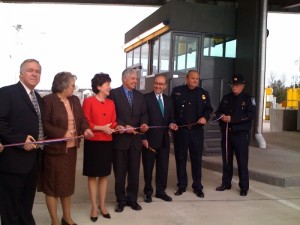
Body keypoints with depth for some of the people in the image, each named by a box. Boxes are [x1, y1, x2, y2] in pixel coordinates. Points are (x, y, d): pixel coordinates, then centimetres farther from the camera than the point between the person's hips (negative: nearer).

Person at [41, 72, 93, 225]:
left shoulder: (75, 100, 8)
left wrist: (85, 129, -8)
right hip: (55, 149, -7)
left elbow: (81, 118, 13)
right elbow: (44, 124, -18)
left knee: (68, 183, 18)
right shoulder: (48, 100, -14)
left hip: (71, 148, 7)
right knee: (53, 184, 6)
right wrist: (62, 133, -25)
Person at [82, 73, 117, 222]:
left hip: (107, 143, 5)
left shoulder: (111, 103, 8)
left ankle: (102, 205, 23)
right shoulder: (88, 101, -8)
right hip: (93, 143, -5)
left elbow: (113, 122, 12)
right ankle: (94, 207, 15)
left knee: (104, 175, 11)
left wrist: (117, 127, -10)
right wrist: (101, 128, -18)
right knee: (92, 175, 5)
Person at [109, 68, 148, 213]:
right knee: (120, 172, 7)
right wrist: (124, 127, -18)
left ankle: (132, 199, 23)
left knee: (134, 171, 10)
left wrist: (144, 124, -10)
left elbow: (143, 114, 11)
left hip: (135, 138, 4)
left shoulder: (139, 96, 12)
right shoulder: (114, 93, -5)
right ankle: (121, 200, 20)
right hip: (120, 138, -4)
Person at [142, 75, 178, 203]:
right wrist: (143, 137, -13)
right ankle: (148, 192, 22)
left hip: (164, 139, 5)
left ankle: (161, 191, 24)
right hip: (149, 139, -5)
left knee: (163, 166, 10)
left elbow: (170, 118, 16)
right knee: (148, 167, 8)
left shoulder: (168, 100, 12)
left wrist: (171, 124, -8)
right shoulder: (146, 98, -6)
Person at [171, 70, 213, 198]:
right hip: (180, 130, -1)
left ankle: (197, 186, 17)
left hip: (197, 131, 1)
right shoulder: (177, 91, 3)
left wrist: (205, 117, -11)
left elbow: (208, 109, 9)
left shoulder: (203, 93, 8)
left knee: (197, 159, 6)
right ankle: (181, 185, 19)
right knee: (180, 158, 7)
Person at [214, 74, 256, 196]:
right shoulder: (226, 98, 14)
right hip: (226, 133, 5)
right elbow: (218, 111, 16)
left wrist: (232, 118, -20)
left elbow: (251, 115, -15)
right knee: (226, 160, 11)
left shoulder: (248, 99, -2)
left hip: (241, 134, -5)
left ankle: (244, 187, 6)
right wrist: (221, 116, -9)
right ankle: (226, 183, 23)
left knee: (242, 162, -2)